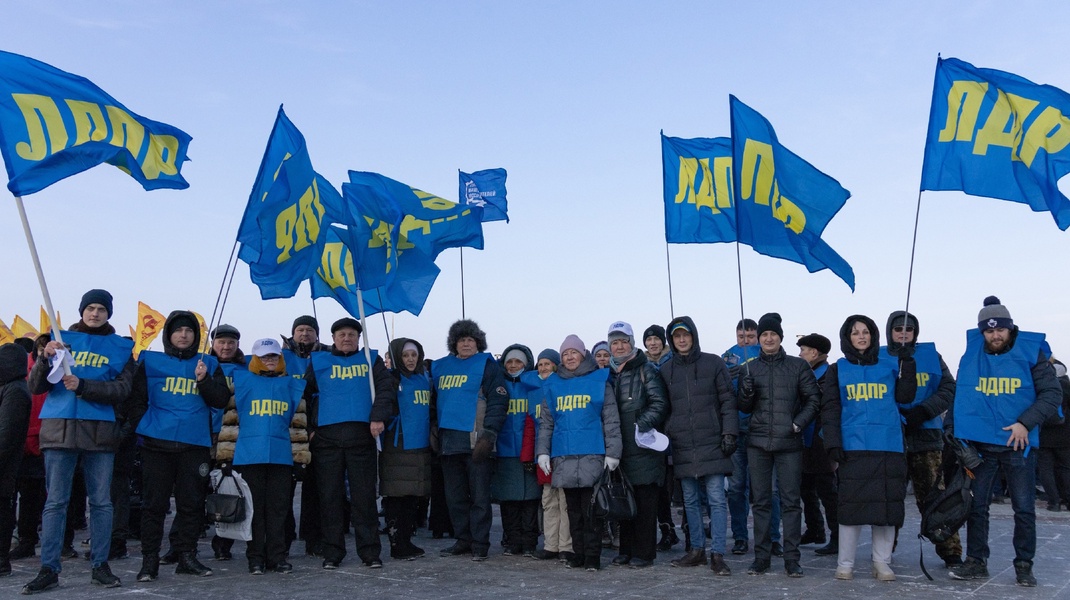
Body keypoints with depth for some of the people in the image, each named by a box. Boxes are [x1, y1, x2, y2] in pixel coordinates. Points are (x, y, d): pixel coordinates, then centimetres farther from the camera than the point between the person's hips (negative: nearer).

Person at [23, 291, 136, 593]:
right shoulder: (62, 339, 10)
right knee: (55, 501, 1)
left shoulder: (120, 347, 8)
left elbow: (121, 389, -4)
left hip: (100, 430, 0)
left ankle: (100, 565, 11)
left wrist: (82, 385, -18)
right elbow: (35, 387, 4)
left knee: (101, 501, 4)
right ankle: (48, 569, 5)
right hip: (59, 429, 0)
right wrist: (45, 359, -15)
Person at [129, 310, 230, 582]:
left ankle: (187, 556, 15)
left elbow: (221, 400, 3)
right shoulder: (150, 361, 9)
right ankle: (149, 560, 9)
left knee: (192, 503, 5)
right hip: (157, 443, -1)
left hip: (195, 445, 1)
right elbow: (137, 398, 8)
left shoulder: (209, 364, 12)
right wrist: (143, 427, -2)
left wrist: (204, 381, -12)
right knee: (154, 503, 1)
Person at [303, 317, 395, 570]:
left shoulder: (371, 360, 15)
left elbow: (386, 388, 5)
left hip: (362, 435, -1)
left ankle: (370, 551, 6)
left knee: (364, 496, 0)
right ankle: (332, 552, 11)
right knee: (330, 496, 3)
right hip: (326, 438, 1)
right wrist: (309, 428, 2)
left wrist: (379, 417, -10)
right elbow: (305, 395, 12)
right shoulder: (318, 361, 16)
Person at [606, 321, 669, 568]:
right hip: (619, 448, 6)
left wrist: (642, 424, -20)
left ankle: (644, 552, 6)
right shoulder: (609, 373, 16)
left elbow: (660, 403, -9)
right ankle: (627, 550, 20)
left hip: (643, 446, -6)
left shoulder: (647, 370, -1)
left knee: (645, 500, -2)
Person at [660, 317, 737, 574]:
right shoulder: (665, 370, 9)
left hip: (711, 444, -3)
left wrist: (729, 433, -6)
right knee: (690, 500, 9)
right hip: (682, 446, 3)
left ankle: (717, 554, 0)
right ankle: (697, 550, 19)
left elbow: (728, 400, 1)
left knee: (717, 499, -4)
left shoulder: (713, 363, 2)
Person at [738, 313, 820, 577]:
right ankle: (761, 556, 13)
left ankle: (792, 558, 8)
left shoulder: (798, 366, 3)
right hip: (758, 442, 2)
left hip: (789, 443, -2)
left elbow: (813, 399, 5)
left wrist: (799, 423, -8)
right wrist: (746, 390, -12)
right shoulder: (750, 368, 8)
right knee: (760, 501, 6)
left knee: (790, 501, 1)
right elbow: (745, 408, 9)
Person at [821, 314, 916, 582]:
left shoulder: (890, 364, 11)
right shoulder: (838, 369, 9)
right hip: (852, 448, -1)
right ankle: (845, 563, 9)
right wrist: (833, 444, -6)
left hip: (889, 447, 1)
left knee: (887, 504, 4)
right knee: (851, 505, 0)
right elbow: (830, 409, 3)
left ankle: (882, 563, 15)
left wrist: (907, 363, -5)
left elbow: (905, 397, 1)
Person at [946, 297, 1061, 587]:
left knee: (1024, 508, 4)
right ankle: (976, 561, 17)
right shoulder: (971, 356, 3)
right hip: (980, 443, 2)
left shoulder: (1031, 352, -3)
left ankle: (1024, 565, 18)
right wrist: (951, 430, 6)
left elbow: (1052, 393, -5)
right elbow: (959, 396, 11)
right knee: (976, 506, 6)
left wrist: (1026, 423, -16)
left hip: (1018, 444, -2)